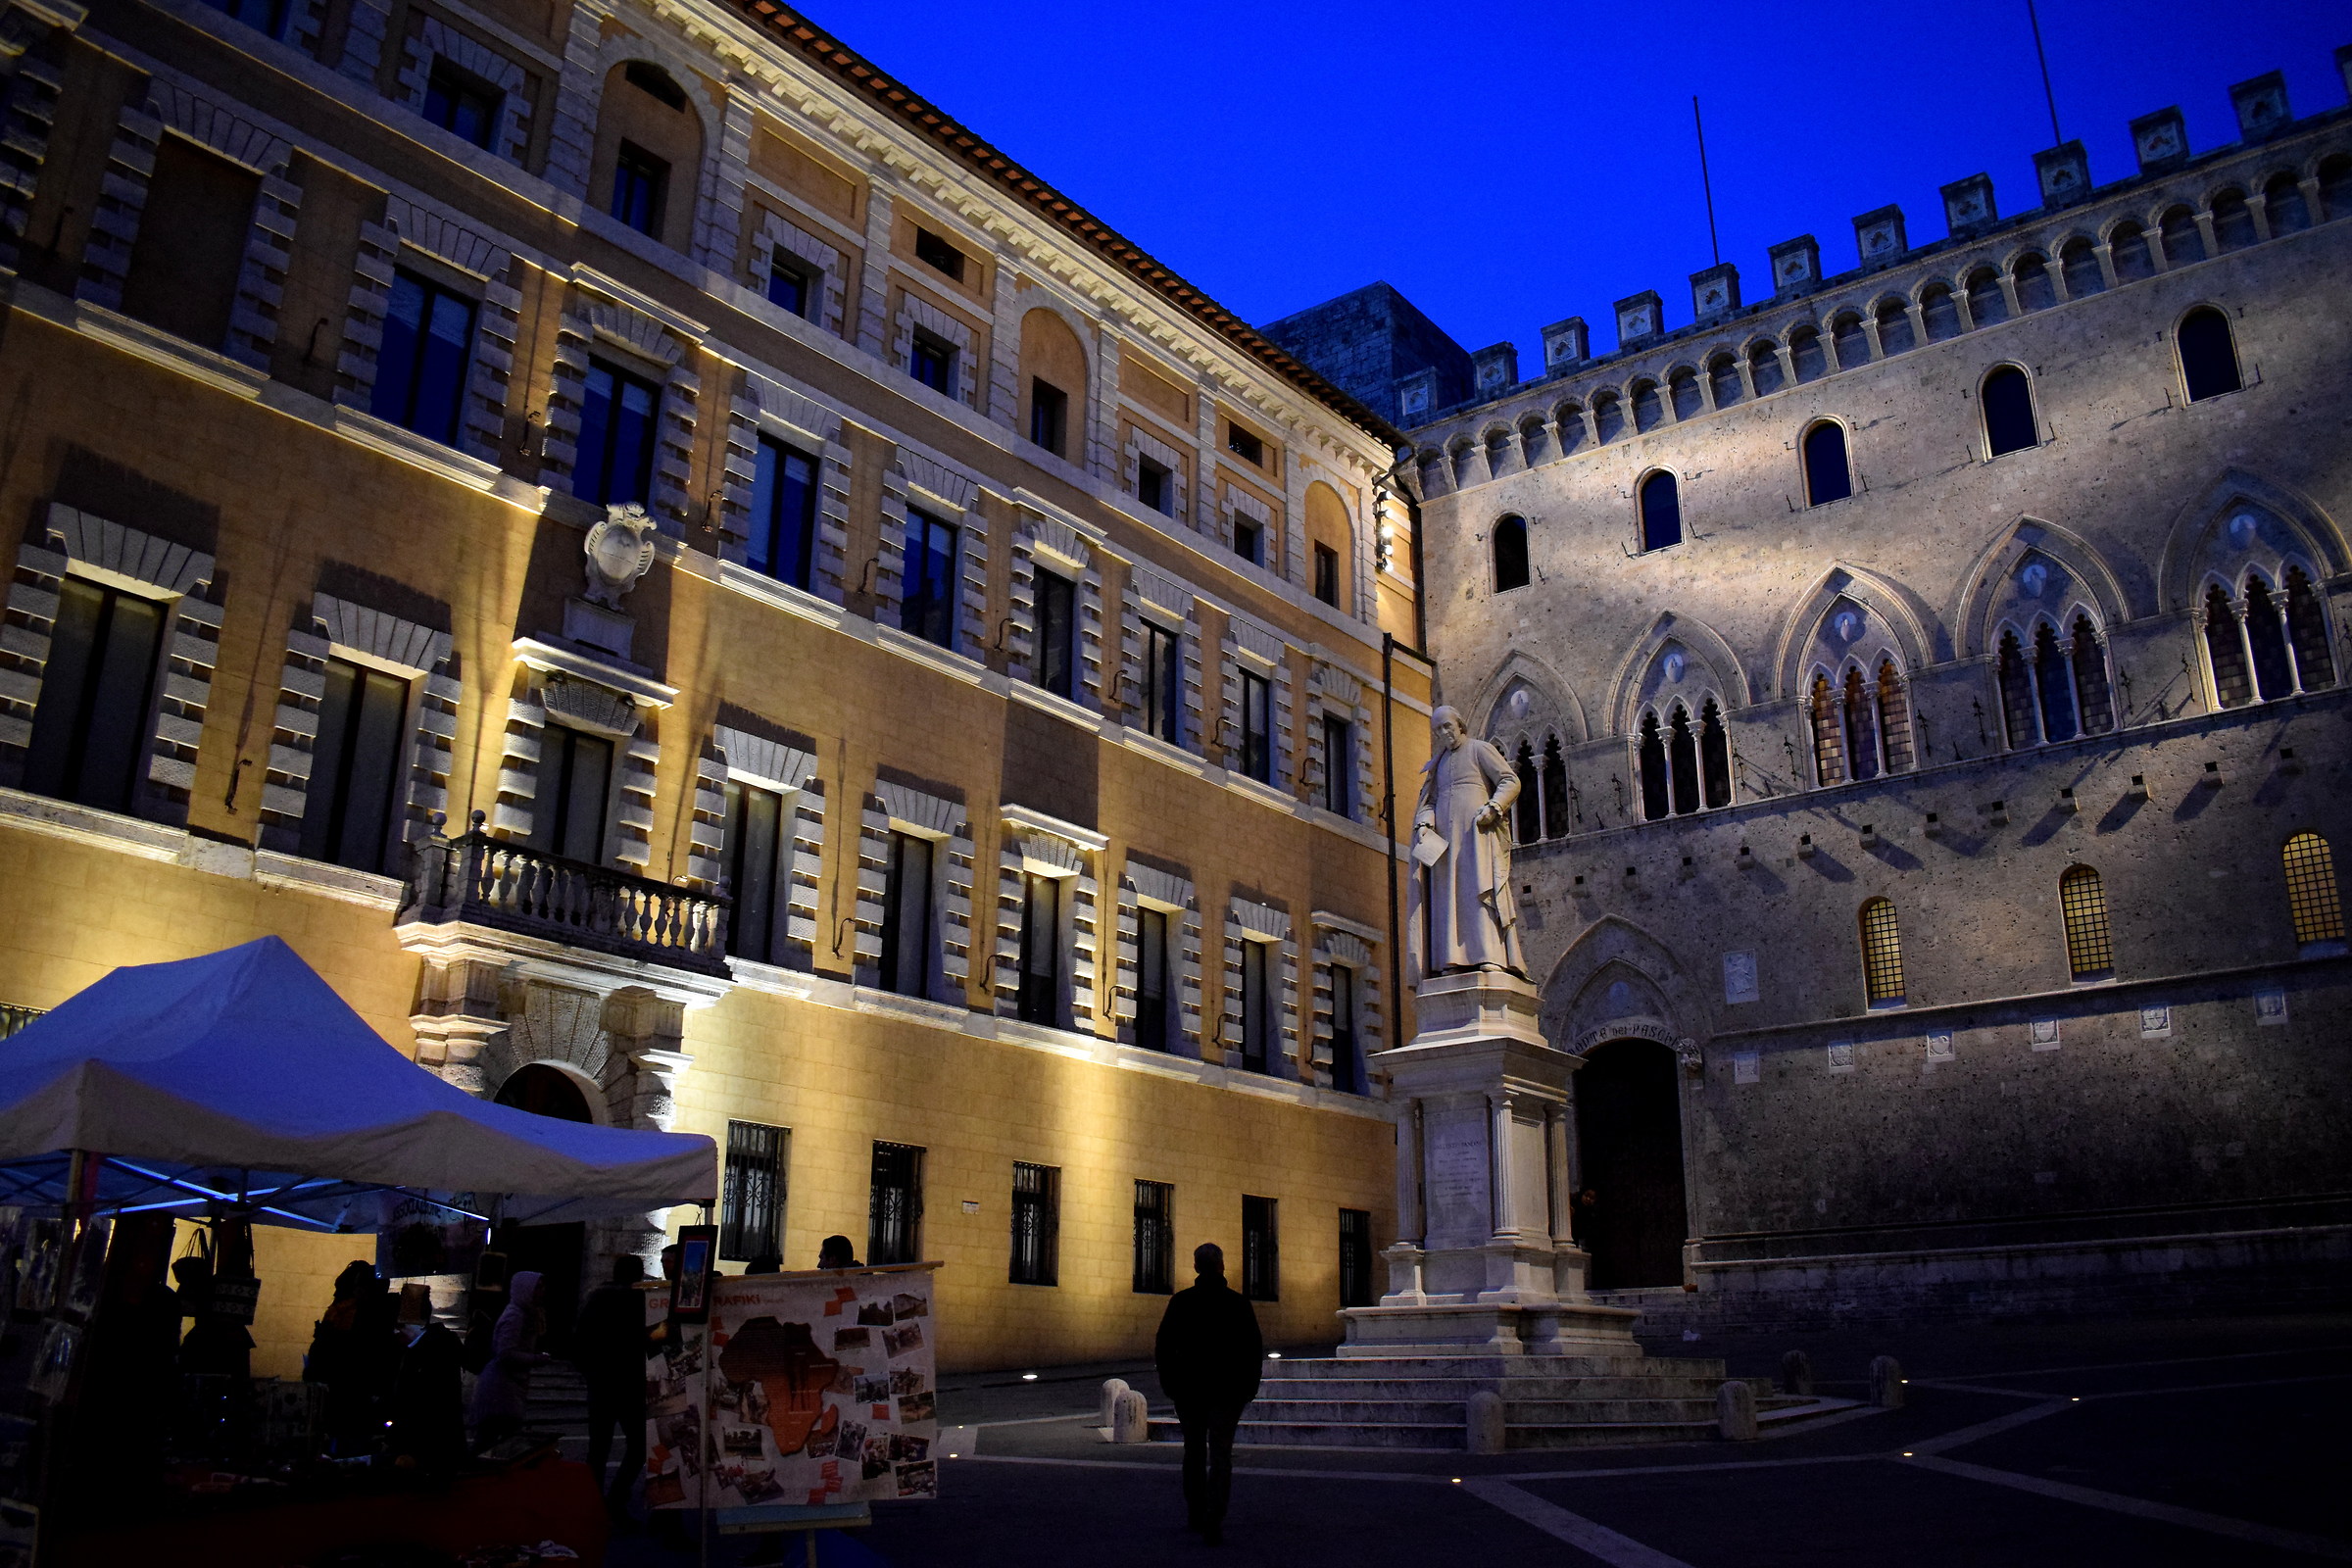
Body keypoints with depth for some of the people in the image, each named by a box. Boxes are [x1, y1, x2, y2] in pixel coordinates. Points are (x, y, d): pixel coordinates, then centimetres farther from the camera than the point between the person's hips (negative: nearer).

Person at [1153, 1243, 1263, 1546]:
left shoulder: (1181, 1302, -4)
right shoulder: (1239, 1303, -3)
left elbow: (1163, 1347, -3)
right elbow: (1255, 1349, -1)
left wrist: (1169, 1384, 7)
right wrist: (1249, 1387, 8)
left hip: (1189, 1388, 1)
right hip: (1227, 1390, -1)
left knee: (1194, 1451, 17)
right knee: (1220, 1454, -1)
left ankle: (1195, 1515, 26)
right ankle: (1213, 1522, -13)